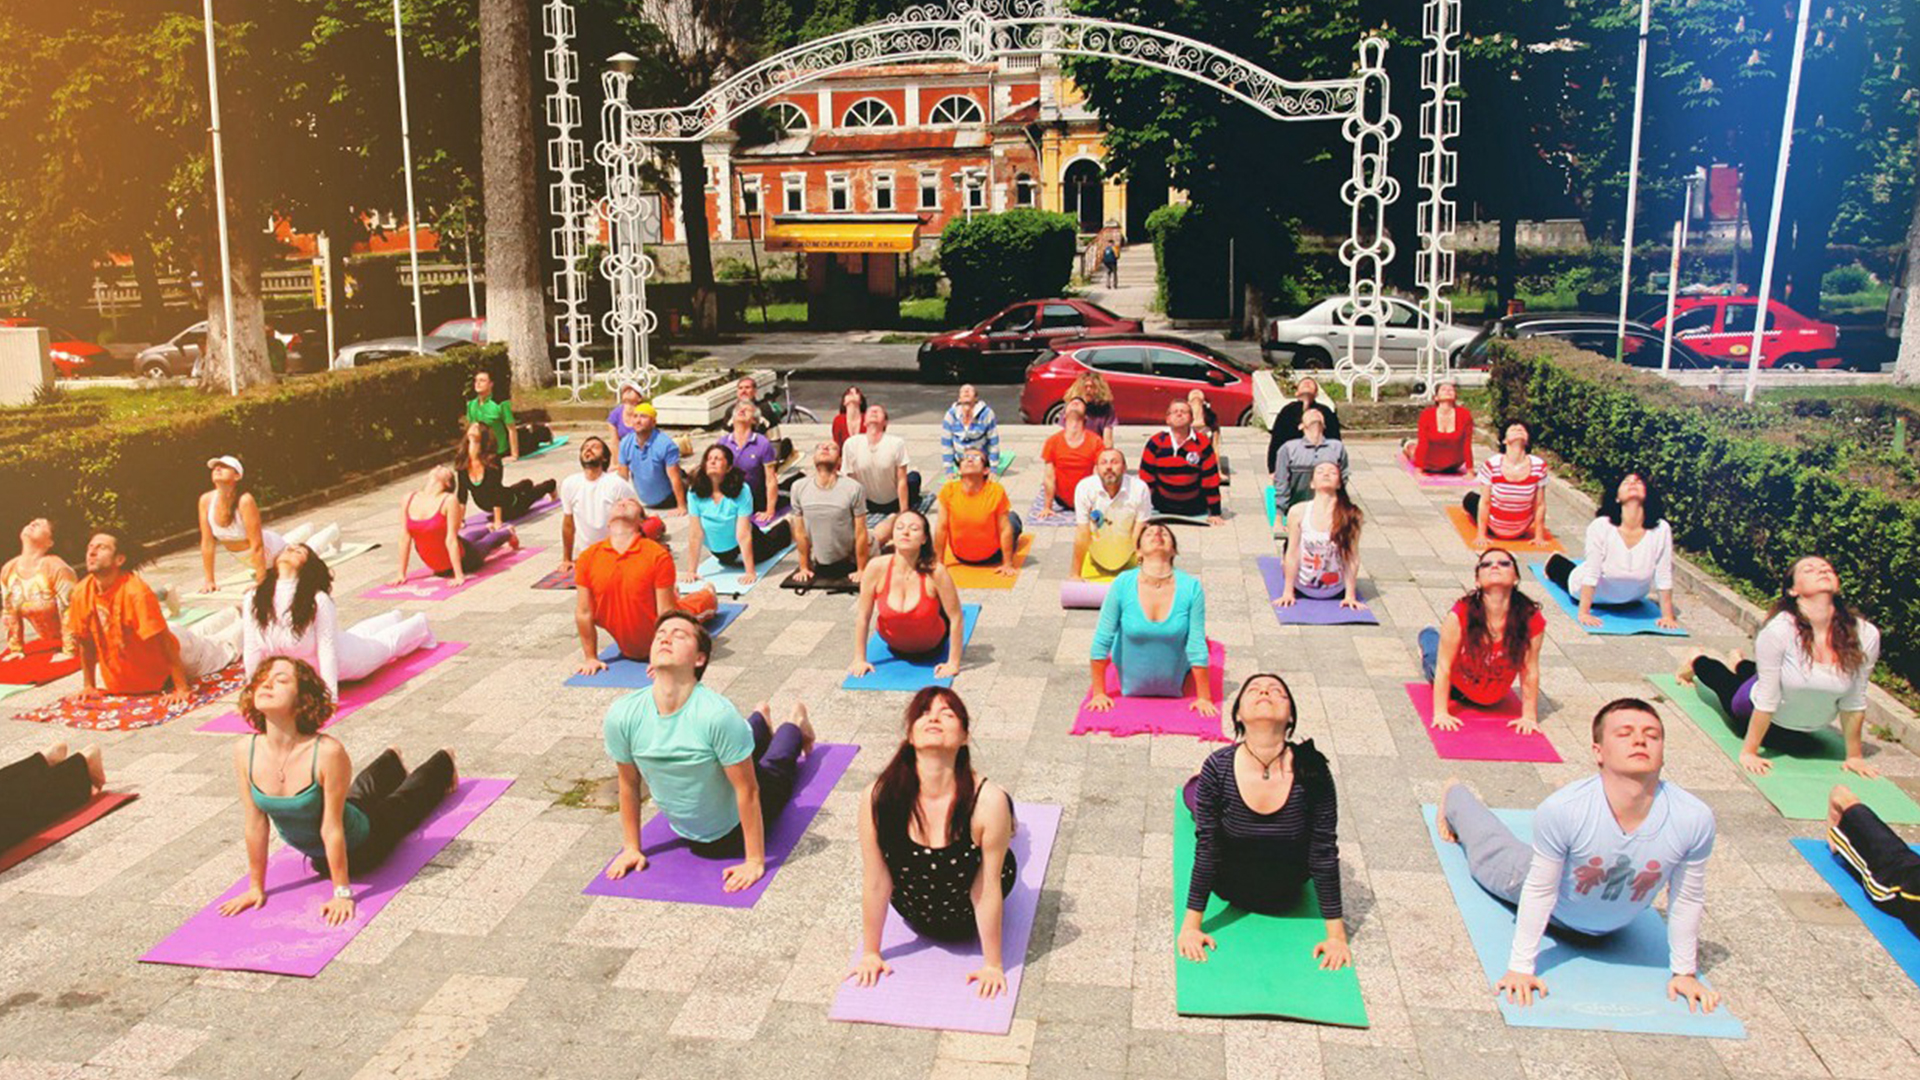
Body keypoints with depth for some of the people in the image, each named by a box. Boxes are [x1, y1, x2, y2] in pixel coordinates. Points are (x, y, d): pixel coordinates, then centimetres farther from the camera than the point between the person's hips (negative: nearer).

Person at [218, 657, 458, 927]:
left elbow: (332, 829, -34)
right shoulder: (244, 751, -28)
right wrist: (256, 887, -8)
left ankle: (444, 762, 57)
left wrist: (342, 893, -26)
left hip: (358, 844, -4)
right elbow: (255, 824, -16)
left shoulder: (328, 752, -41)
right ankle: (392, 761, 67)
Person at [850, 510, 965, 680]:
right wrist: (859, 660, -11)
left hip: (931, 648, -1)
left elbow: (956, 618, -25)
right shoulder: (877, 568, -30)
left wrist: (953, 664, -22)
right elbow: (863, 616, -18)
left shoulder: (935, 572, -35)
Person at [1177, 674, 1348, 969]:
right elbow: (1206, 848, -20)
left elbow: (1325, 852, -22)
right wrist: (1190, 925, -16)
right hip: (1229, 888, 0)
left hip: (1285, 898, 0)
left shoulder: (1311, 770, -32)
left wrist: (1336, 935, -18)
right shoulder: (1218, 768, -30)